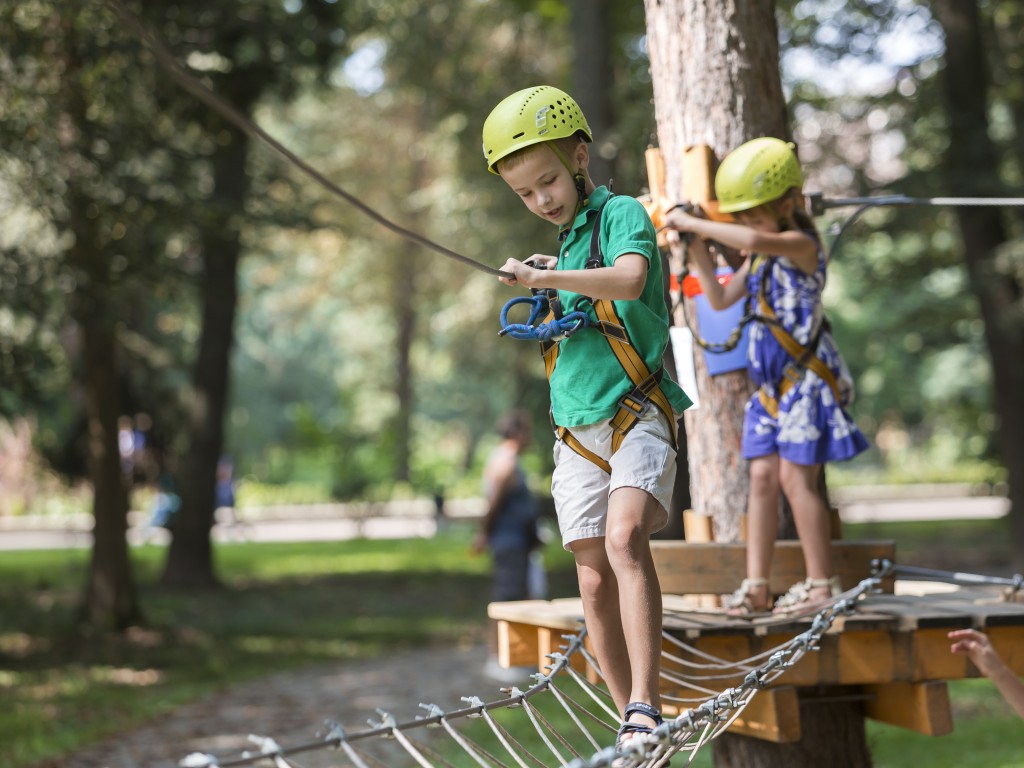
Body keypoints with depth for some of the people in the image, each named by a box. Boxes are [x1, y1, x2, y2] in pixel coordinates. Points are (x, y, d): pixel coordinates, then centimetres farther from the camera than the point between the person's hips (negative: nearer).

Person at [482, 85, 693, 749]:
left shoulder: (623, 214, -2)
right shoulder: (567, 242, 20)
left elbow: (629, 279, -25)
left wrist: (547, 277, -29)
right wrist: (547, 294, 15)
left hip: (637, 414, -7)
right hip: (576, 430, 7)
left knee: (624, 539, -28)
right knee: (594, 580, 1)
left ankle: (644, 708, -32)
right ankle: (630, 726, 8)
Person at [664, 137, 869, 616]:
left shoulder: (801, 245, -14)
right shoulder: (760, 256, 13)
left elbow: (755, 240, -34)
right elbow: (721, 299, 20)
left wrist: (692, 222, -26)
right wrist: (697, 252, 6)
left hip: (807, 377, -8)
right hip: (770, 383, 8)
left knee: (795, 477, -7)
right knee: (762, 476, 3)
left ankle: (822, 583, 1)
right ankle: (756, 585, 5)